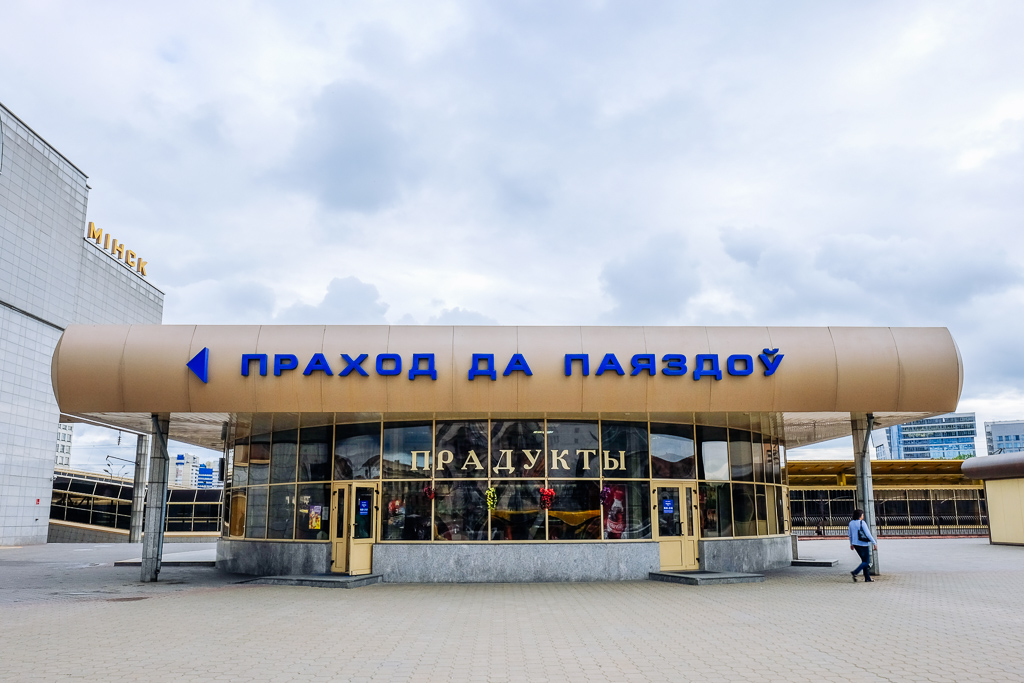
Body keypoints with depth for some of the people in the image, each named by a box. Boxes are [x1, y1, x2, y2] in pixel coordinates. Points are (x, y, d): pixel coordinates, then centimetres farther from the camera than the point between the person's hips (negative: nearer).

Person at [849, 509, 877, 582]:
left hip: (856, 544, 7)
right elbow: (868, 534, -16)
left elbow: (850, 535, 14)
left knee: (864, 560, 16)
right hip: (863, 544, -7)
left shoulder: (851, 523, 5)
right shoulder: (862, 523, -15)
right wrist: (874, 543, -9)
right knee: (866, 562, 3)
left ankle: (867, 578, 16)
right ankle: (854, 573, -15)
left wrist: (851, 544, 26)